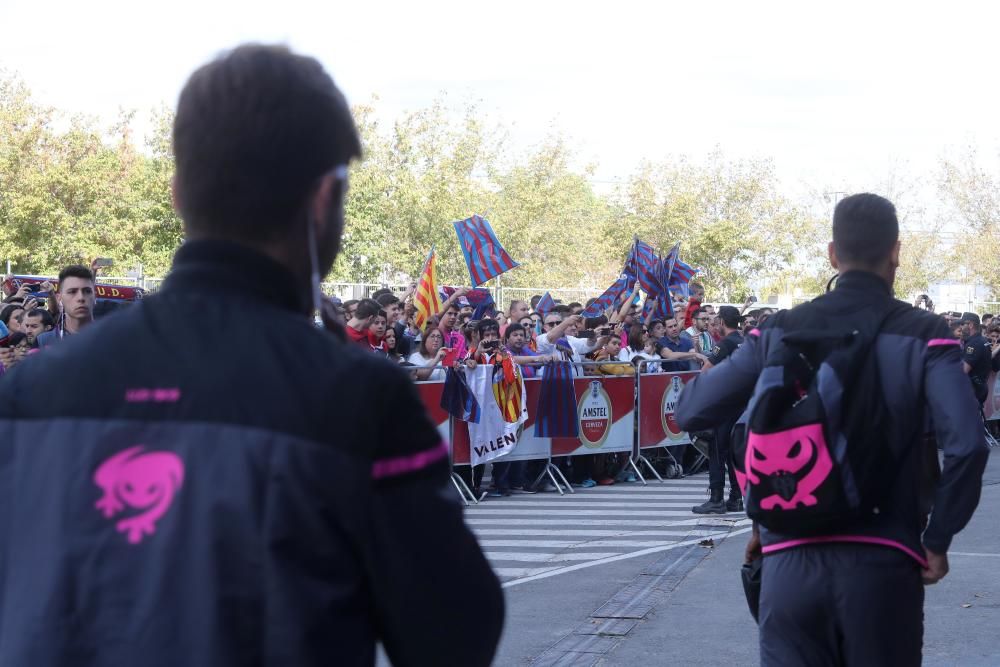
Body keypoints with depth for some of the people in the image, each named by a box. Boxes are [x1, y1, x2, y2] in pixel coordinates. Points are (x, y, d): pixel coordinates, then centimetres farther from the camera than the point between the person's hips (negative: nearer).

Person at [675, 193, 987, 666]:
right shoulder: (922, 335, -4)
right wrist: (937, 541, -4)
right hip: (883, 564, -1)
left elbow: (690, 412, 4)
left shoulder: (781, 331, 3)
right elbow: (967, 445, -16)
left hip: (789, 560, 1)